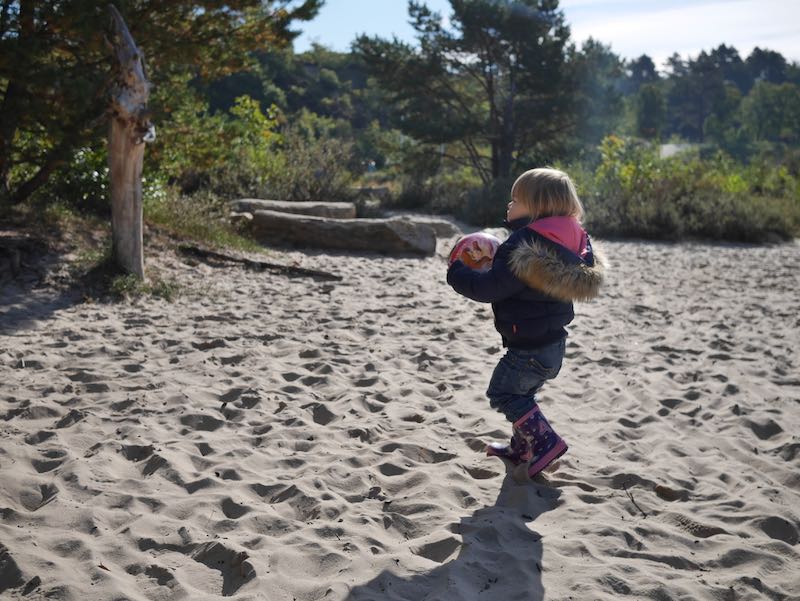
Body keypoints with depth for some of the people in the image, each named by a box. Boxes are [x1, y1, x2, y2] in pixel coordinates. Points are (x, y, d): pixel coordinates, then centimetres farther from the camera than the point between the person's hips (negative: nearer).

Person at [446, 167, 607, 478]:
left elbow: (489, 287, -23)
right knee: (522, 393, 24)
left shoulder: (523, 249, -26)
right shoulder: (568, 242, 3)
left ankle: (545, 441, 1)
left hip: (529, 348, -9)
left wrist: (457, 272, -8)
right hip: (553, 342, 9)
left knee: (503, 393, 5)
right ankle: (521, 448, 36)